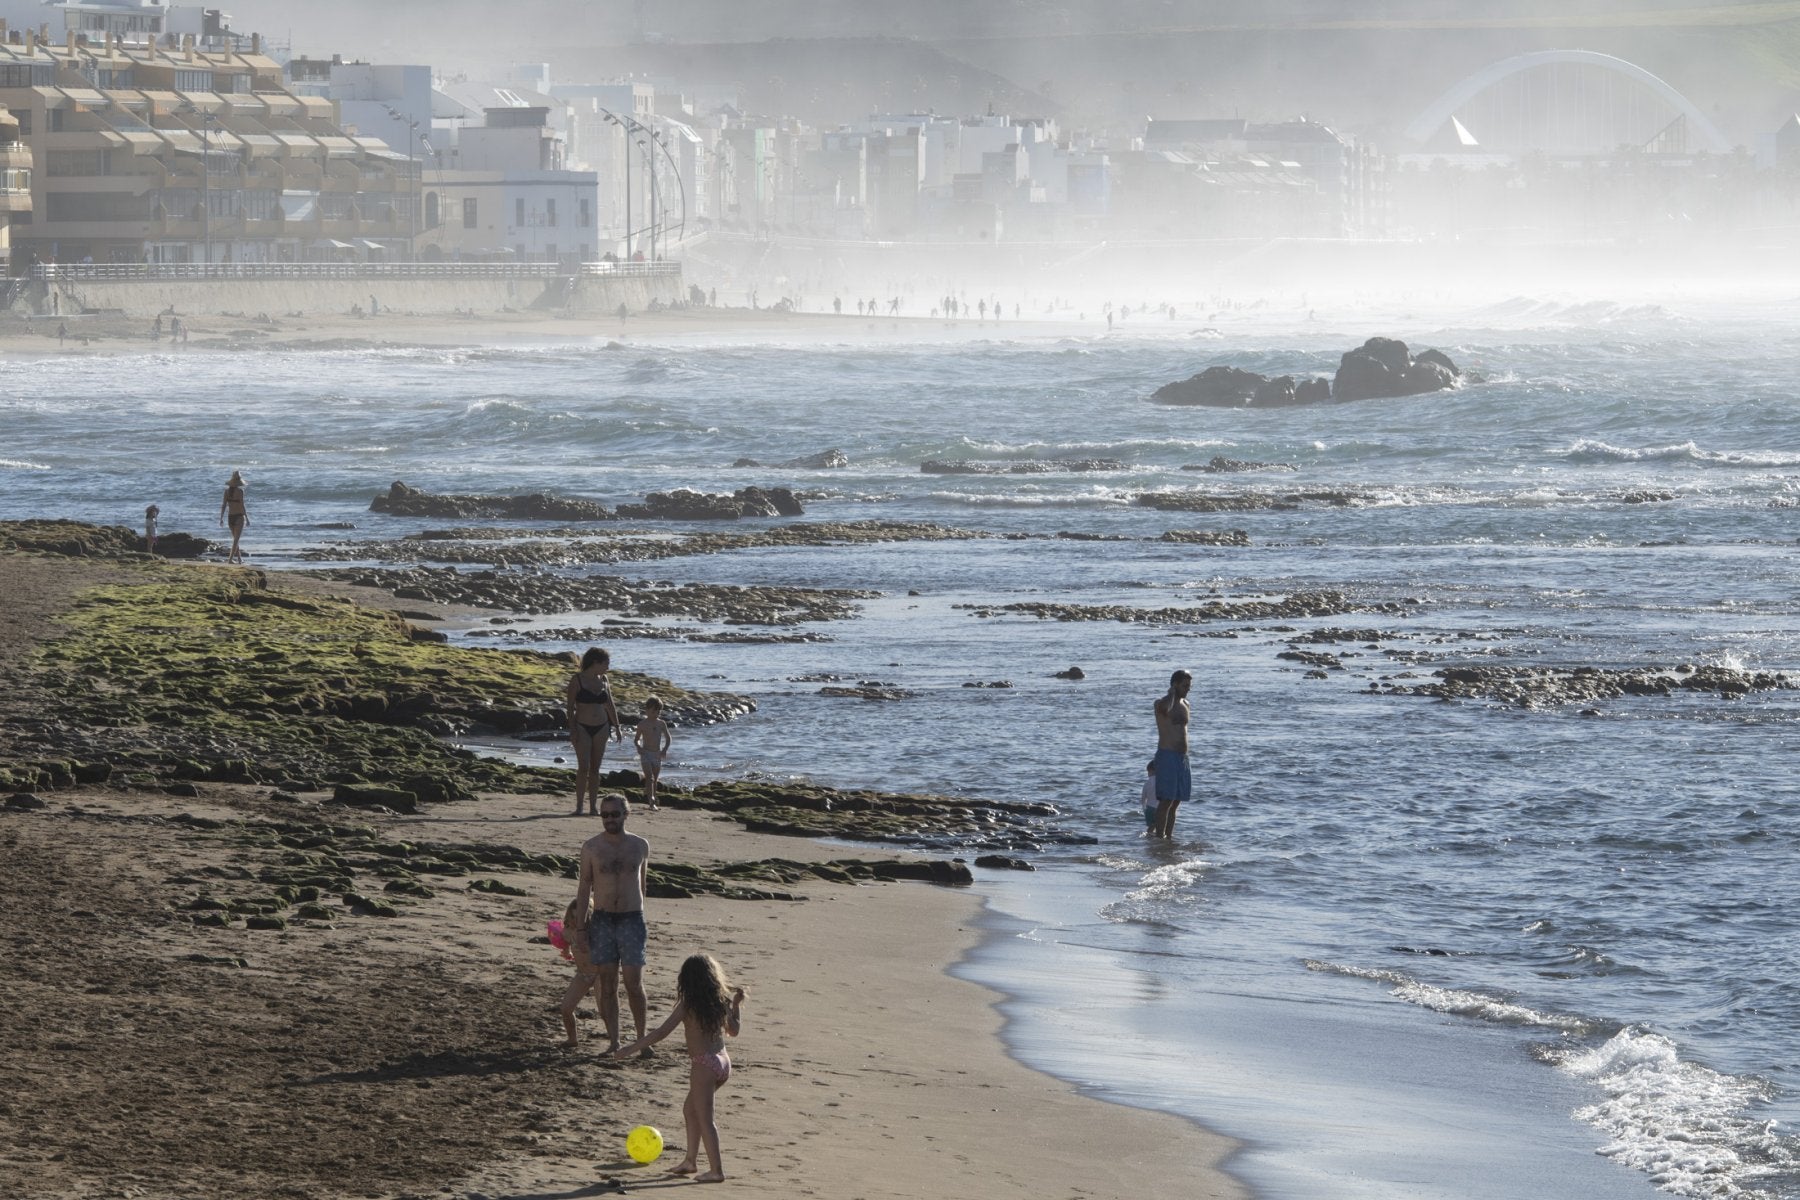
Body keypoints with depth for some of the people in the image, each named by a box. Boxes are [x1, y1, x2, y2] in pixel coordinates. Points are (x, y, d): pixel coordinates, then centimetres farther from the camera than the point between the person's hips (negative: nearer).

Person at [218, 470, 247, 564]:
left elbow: (223, 505, 2)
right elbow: (242, 506, -15)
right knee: (236, 539, -4)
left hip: (230, 517, 5)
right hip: (239, 516, -5)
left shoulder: (227, 491, 2)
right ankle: (230, 558, -13)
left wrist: (221, 518, 7)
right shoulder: (240, 491, -13)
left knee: (235, 539, 18)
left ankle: (239, 558, 25)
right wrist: (247, 518, -7)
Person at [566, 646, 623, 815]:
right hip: (582, 727, -5)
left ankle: (593, 806, 7)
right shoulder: (577, 679, -6)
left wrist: (617, 728, 12)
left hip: (601, 728, 5)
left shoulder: (602, 680, 8)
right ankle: (579, 806, -9)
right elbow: (571, 706, -7)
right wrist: (572, 730, -14)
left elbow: (610, 706, 15)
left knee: (595, 769, 5)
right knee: (584, 768, -12)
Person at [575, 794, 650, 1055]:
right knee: (607, 985, 2)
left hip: (632, 919, 0)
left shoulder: (640, 846, 4)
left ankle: (641, 1038, 8)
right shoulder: (591, 847, 0)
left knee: (634, 983, -5)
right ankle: (613, 1041, 7)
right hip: (602, 920, 0)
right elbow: (584, 887, 4)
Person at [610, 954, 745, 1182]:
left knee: (704, 1118, -2)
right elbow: (733, 1030, 19)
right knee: (690, 1110, 23)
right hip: (723, 1061, 7)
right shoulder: (721, 1001, 6)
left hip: (704, 1065, -7)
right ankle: (690, 1160, 29)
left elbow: (661, 1033, -15)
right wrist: (737, 1004, 34)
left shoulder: (687, 1005, -11)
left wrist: (630, 1049, -12)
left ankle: (716, 1170, -4)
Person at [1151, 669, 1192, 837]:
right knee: (1166, 800, -12)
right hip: (1167, 756, -8)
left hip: (1182, 757, 8)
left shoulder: (1184, 704, 16)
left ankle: (1168, 836, 13)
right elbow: (1164, 709, -34)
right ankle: (1159, 836, -12)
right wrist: (1172, 693, -16)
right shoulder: (1161, 703, -8)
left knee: (1176, 801, 8)